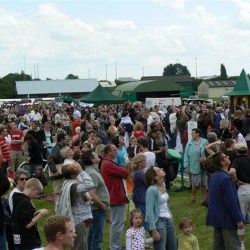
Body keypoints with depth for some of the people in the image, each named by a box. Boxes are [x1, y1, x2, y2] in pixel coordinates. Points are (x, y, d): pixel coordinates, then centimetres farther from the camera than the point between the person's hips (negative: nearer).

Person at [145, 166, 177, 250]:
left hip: (169, 220, 8)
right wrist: (154, 230, -21)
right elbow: (149, 212, -19)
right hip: (159, 221, -8)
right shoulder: (152, 189, -18)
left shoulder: (163, 185, 5)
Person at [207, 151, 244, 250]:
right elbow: (231, 202, -22)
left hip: (216, 217, 9)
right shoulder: (225, 178, -22)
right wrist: (238, 220, -15)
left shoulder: (214, 176, 8)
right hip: (227, 219, -9)